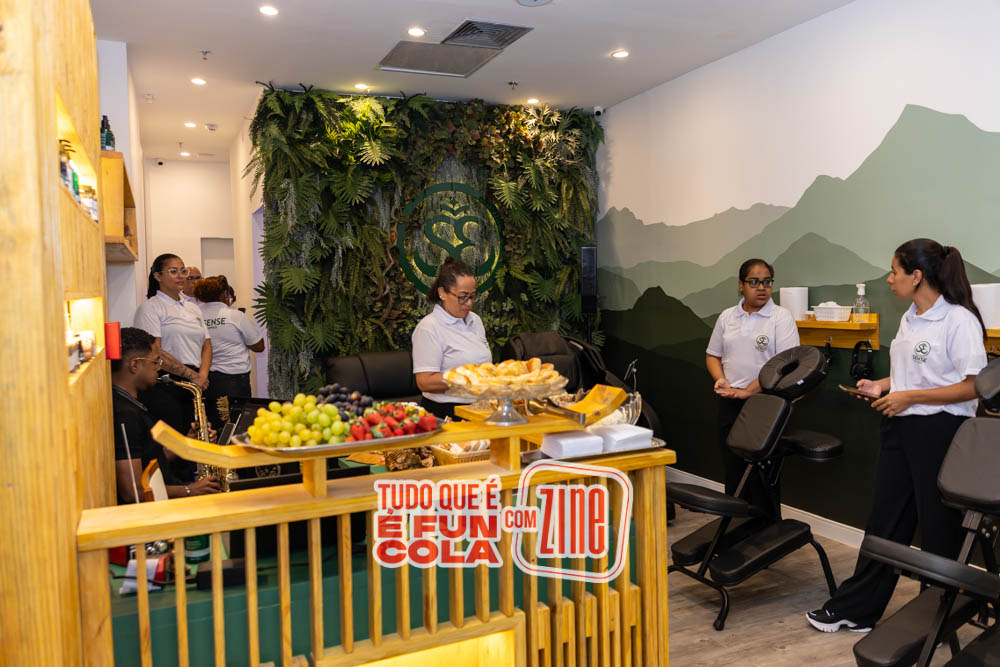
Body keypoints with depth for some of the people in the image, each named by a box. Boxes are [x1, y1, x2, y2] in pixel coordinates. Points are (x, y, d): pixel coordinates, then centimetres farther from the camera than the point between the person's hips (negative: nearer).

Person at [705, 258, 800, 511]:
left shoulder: (781, 317, -4)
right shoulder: (727, 317, 11)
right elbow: (713, 355, 17)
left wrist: (748, 391, -16)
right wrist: (720, 380, -3)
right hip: (730, 404, 5)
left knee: (761, 478, 0)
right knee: (733, 473, 11)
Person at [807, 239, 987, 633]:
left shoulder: (959, 320, -15)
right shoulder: (909, 319, 11)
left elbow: (973, 385, -18)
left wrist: (910, 397, -19)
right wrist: (883, 386, 4)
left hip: (940, 433, -8)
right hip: (900, 428, 8)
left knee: (938, 527, 7)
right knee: (884, 520, 13)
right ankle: (855, 608, 22)